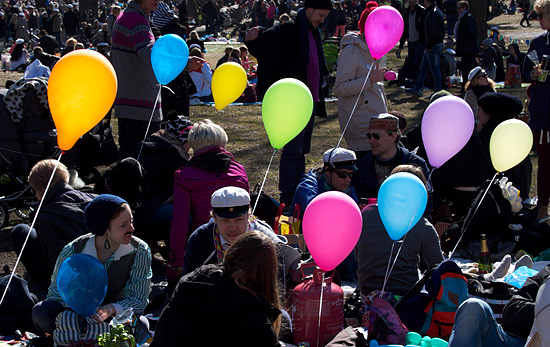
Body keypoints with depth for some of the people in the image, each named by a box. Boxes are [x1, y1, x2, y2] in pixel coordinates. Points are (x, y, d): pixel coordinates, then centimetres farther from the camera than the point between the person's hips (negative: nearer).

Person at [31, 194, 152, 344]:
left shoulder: (140, 251, -13)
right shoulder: (73, 251, -14)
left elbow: (138, 299, -12)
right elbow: (56, 291, -7)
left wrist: (111, 309, -34)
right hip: (78, 312, 0)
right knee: (41, 312, -29)